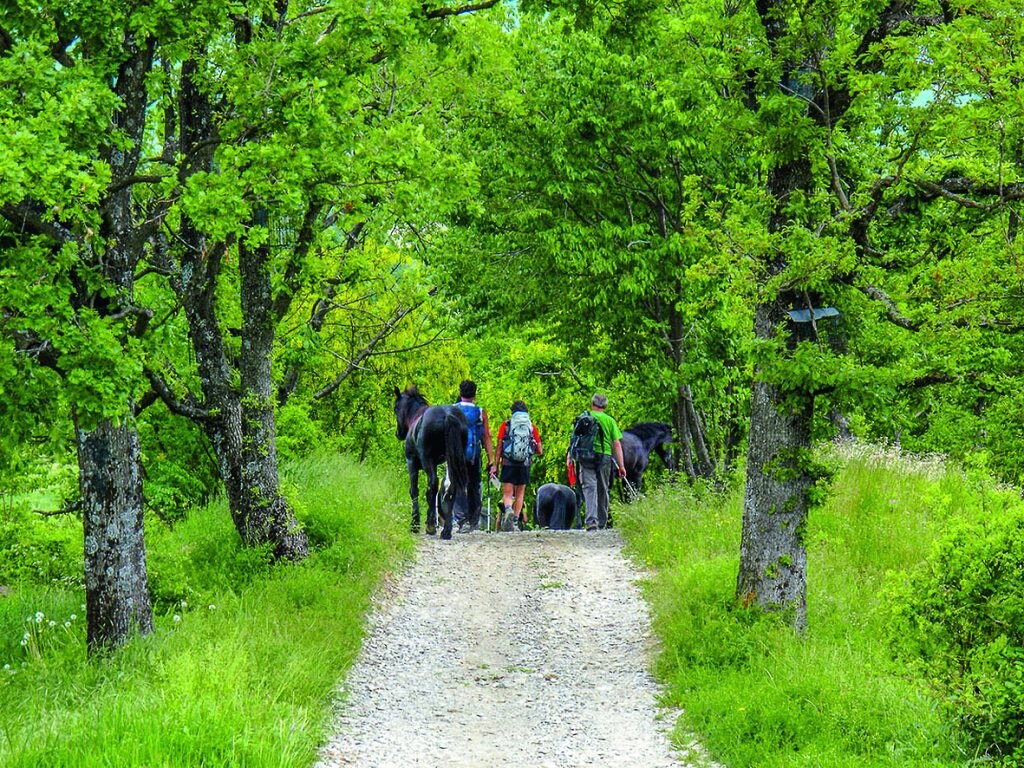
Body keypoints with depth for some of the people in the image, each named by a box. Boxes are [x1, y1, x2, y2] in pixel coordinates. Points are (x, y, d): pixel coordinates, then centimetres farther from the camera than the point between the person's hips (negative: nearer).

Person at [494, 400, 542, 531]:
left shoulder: (505, 425, 3)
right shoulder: (532, 427, 7)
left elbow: (499, 448, 0)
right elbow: (540, 451, 7)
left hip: (508, 464, -1)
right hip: (524, 465, 1)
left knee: (507, 494, -2)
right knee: (520, 494, 14)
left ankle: (508, 510, -33)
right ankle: (516, 522, 11)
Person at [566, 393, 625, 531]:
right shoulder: (609, 420, 7)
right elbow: (617, 444, 3)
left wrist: (569, 457, 11)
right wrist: (621, 465, 4)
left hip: (586, 456, -1)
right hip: (604, 457, 1)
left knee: (589, 487, -7)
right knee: (603, 490, 13)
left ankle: (591, 520, -26)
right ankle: (602, 523, 22)